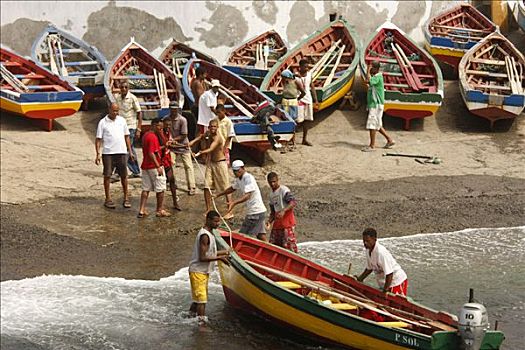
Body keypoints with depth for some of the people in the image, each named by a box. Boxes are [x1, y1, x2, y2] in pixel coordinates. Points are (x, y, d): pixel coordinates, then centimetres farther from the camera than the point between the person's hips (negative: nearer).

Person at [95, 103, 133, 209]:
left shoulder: (122, 120, 10)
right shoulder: (103, 122, -1)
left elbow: (126, 136, 16)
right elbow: (98, 139, -1)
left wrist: (130, 151, 12)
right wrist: (98, 154, -9)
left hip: (122, 152, 3)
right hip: (108, 153, -3)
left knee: (124, 175, 5)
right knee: (107, 176, 2)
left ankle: (126, 198, 14)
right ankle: (108, 199, 9)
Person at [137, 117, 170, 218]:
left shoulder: (145, 135, 12)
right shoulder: (153, 137, -18)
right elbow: (151, 153, -25)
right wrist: (158, 166, -25)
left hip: (145, 166, 9)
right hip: (154, 167, -9)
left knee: (146, 189, 10)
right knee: (160, 189, 4)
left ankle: (142, 210, 6)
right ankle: (160, 210, 11)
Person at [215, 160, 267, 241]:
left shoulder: (248, 178, -18)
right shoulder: (239, 179, 12)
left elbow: (247, 196, -29)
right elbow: (232, 188, 31)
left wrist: (234, 203, -41)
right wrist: (218, 195, 30)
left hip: (256, 212, -10)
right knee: (261, 235, 9)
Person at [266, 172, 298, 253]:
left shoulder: (284, 190, -9)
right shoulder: (271, 194, 18)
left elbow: (293, 202, -23)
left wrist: (283, 210, -36)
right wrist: (270, 221, 8)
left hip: (287, 219, -9)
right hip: (277, 221, 9)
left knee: (288, 243, -12)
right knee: (273, 243, 9)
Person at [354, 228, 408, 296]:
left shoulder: (381, 252, -28)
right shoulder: (369, 251, 0)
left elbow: (389, 274, -28)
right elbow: (369, 268, 17)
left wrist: (385, 290, -26)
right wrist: (360, 279, 10)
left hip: (397, 282, -9)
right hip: (384, 283, 9)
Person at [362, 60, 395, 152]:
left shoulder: (378, 77, -16)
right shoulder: (374, 77, 14)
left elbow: (368, 80, -30)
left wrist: (368, 71, -22)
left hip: (376, 104, -10)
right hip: (373, 104, 10)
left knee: (372, 125, -7)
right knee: (377, 125, 15)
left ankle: (372, 146, -2)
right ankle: (390, 140, 22)